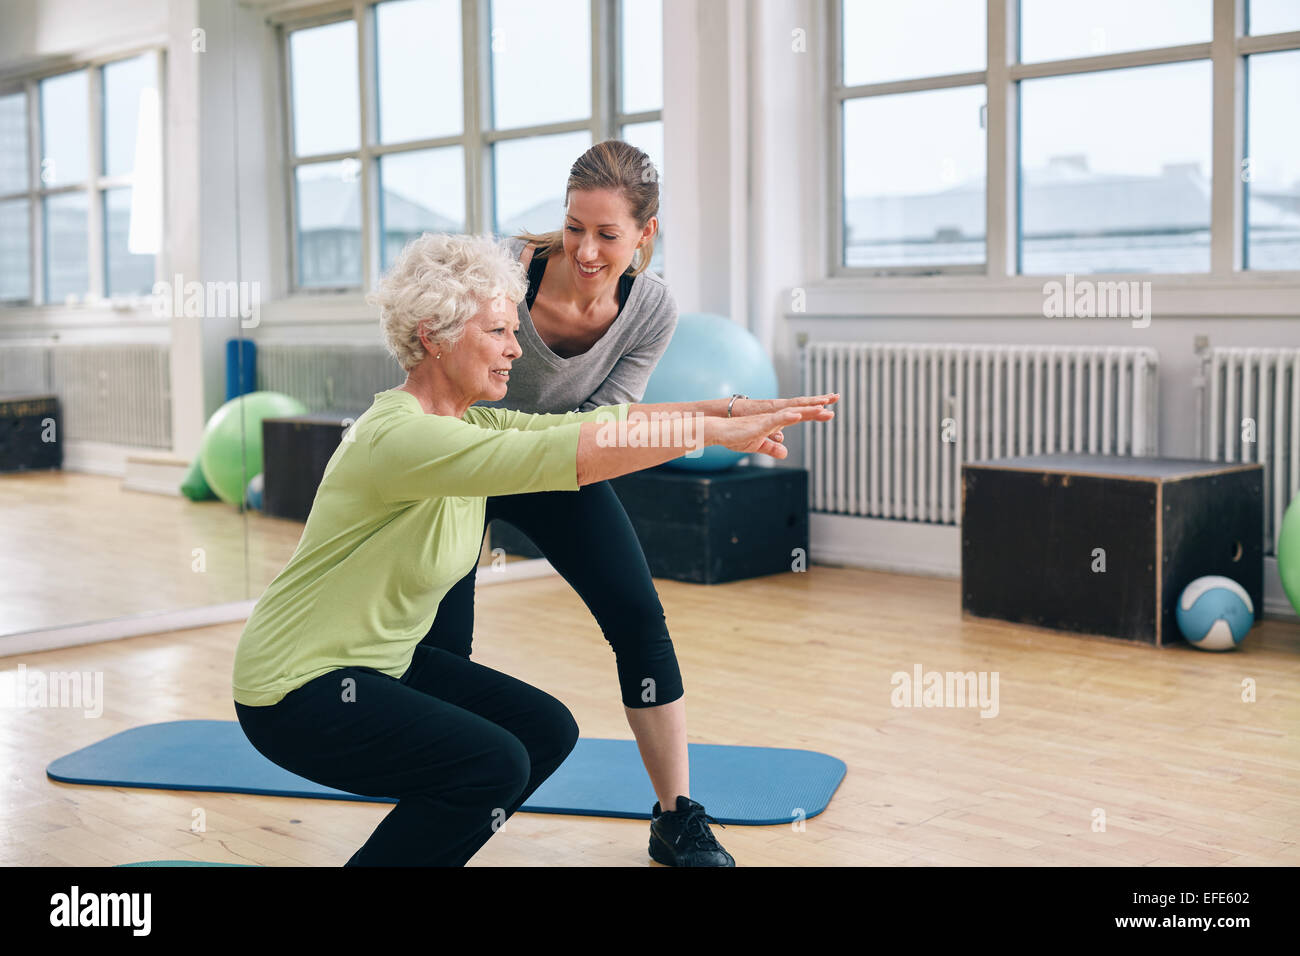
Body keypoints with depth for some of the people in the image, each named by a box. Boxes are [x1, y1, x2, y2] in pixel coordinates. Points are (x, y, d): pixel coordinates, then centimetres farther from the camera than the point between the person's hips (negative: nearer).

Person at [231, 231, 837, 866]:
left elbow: (589, 422, -2)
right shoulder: (401, 436, -26)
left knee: (547, 732, 5)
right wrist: (715, 433, -32)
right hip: (295, 691, -10)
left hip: (383, 663, 10)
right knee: (494, 765, -23)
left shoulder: (469, 425, 3)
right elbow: (562, 454, -36)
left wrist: (728, 410, -11)